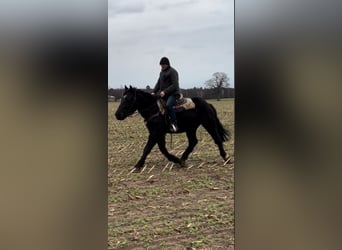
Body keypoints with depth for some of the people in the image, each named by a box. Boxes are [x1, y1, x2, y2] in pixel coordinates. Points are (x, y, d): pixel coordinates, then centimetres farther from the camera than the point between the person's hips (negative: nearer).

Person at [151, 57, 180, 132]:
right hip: (163, 95, 9)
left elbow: (174, 85, -17)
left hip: (172, 94, -9)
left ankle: (174, 123, -31)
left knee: (168, 105, -35)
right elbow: (158, 83, 21)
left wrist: (165, 91, -24)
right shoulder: (162, 72, 18)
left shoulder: (172, 72, -9)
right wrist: (154, 92, 5)